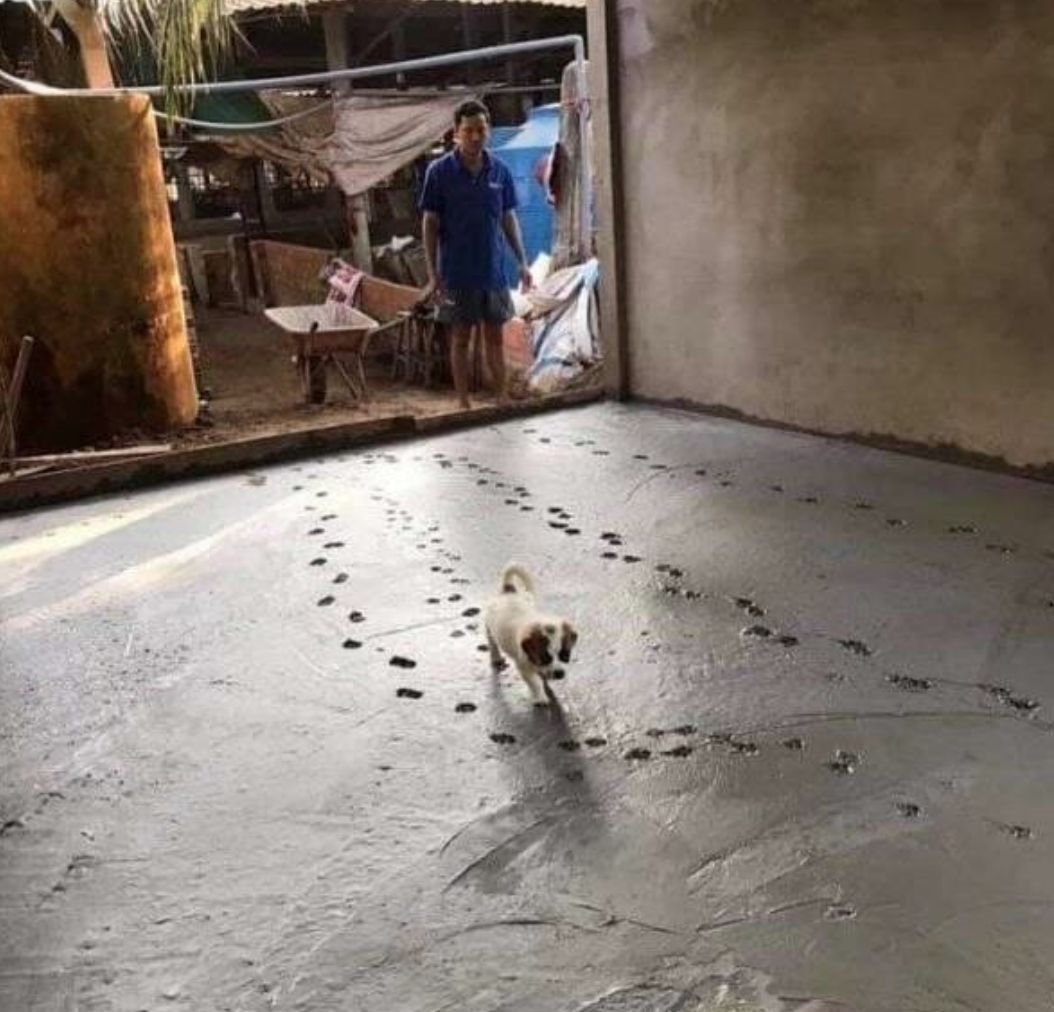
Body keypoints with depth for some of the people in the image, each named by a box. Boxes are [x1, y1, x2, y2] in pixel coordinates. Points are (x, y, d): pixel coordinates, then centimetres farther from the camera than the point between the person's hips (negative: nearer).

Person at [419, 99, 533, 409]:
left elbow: (509, 218, 10)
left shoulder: (500, 170, 2)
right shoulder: (439, 171, -7)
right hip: (457, 274, -3)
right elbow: (430, 224, -5)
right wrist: (433, 275, -10)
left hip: (494, 270, 3)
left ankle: (502, 399, 20)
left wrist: (522, 261, 4)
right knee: (460, 339, 6)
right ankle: (464, 404, 15)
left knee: (494, 337, 10)